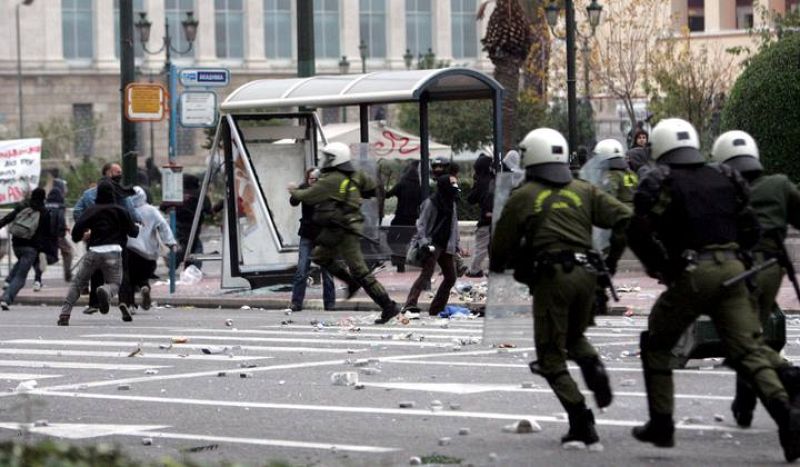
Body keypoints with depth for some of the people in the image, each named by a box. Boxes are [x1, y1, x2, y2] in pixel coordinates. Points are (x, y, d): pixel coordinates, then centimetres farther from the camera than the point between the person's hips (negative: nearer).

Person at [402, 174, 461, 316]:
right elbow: (421, 224, -11)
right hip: (432, 245, -9)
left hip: (446, 246, 9)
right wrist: (424, 242, -22)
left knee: (451, 277, 9)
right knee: (426, 274, -20)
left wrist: (455, 245, 18)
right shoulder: (431, 202, -8)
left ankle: (437, 309, 16)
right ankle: (409, 304, -28)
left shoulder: (451, 203, 16)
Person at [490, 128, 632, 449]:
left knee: (551, 356, 5)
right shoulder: (584, 191, 13)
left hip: (550, 277, -4)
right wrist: (612, 260, 16)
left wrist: (497, 265, 31)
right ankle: (593, 368, -5)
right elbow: (623, 219, 6)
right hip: (585, 274, 4)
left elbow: (501, 245, 8)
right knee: (574, 336, 28)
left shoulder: (523, 197, 4)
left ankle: (582, 422, -7)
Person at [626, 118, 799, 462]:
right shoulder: (726, 179, 14)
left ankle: (661, 425, 14)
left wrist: (657, 266, 8)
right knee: (748, 349, 3)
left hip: (691, 275, -4)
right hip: (732, 270, 4)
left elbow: (638, 234, -7)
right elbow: (750, 233, 15)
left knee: (656, 346, 16)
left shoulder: (661, 182, 1)